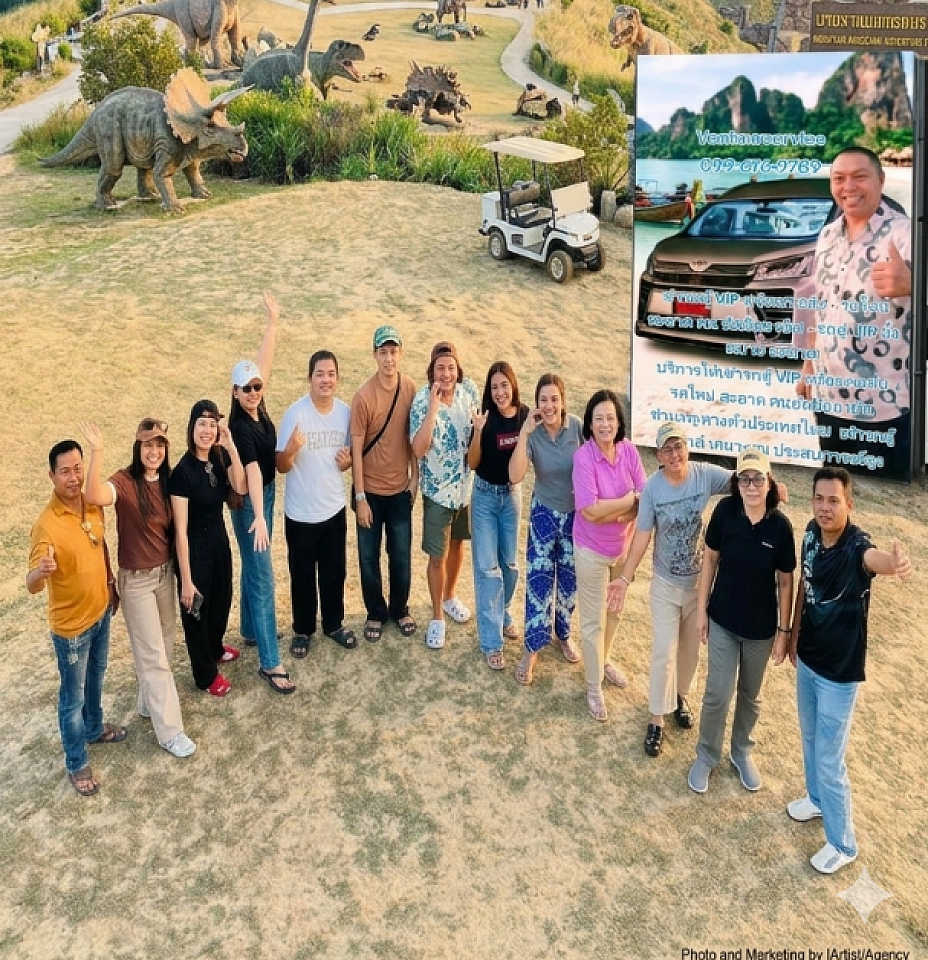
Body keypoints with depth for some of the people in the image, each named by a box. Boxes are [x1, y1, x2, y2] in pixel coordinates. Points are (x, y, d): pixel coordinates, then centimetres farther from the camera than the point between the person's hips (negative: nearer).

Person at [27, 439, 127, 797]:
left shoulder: (93, 506, -7)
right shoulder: (47, 525, -28)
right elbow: (32, 585, -33)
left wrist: (110, 583, 15)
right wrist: (40, 571, -55)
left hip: (101, 612, 6)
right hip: (71, 625, -6)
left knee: (95, 681, 28)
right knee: (73, 697, 11)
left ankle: (94, 728, 52)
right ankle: (77, 763, 30)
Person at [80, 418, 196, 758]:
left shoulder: (167, 480, -2)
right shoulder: (124, 481, -20)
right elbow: (95, 497, -43)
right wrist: (97, 451, -50)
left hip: (165, 572, 6)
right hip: (136, 580, -6)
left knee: (163, 646, 20)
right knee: (153, 655, 2)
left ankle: (149, 701, 42)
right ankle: (170, 730, 12)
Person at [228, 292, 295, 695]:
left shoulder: (260, 409, -4)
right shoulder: (240, 427, -25)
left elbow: (264, 361, 4)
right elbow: (252, 469, -39)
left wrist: (272, 322, 6)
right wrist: (258, 516, -48)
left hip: (266, 495, 9)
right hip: (249, 503, -9)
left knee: (253, 568, 22)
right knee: (262, 577, -6)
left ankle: (251, 630, 39)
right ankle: (269, 663, -1)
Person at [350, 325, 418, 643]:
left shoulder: (411, 388, -5)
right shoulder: (364, 397, -17)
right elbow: (356, 449, -13)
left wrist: (416, 477, 5)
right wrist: (360, 498, -12)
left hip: (400, 489, 3)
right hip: (371, 490, -3)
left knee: (401, 556, 14)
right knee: (369, 557, 11)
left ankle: (400, 609, 35)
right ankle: (376, 613, 30)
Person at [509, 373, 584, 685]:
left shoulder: (577, 427, -15)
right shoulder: (533, 433, -17)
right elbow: (515, 476, -28)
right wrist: (524, 433, -34)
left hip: (577, 512, 1)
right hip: (545, 513, -1)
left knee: (570, 580, 15)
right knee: (539, 579, -1)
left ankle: (563, 634, 38)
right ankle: (532, 648, 13)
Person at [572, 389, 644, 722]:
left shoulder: (629, 451, -9)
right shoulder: (583, 457, -22)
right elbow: (590, 511, -27)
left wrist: (610, 513, -23)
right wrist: (631, 499, -19)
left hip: (624, 546, 5)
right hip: (592, 550, -5)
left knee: (615, 610, 24)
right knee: (594, 621, 7)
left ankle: (604, 660, 50)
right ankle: (594, 688, 23)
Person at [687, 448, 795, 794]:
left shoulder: (780, 526, -15)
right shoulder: (725, 510, -15)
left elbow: (785, 582, -6)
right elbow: (710, 559, -3)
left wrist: (784, 629, -1)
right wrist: (701, 609, -2)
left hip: (761, 627, 1)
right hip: (723, 621, 0)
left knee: (750, 695, 18)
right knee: (718, 694, 4)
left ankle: (742, 752, 42)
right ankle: (706, 756, 28)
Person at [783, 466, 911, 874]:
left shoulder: (857, 545, -28)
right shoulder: (811, 534, -7)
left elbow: (875, 558, -53)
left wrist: (895, 562, -76)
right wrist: (793, 634, 15)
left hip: (840, 671, -6)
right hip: (807, 658, 7)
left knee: (829, 759, 6)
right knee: (810, 739, 26)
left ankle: (842, 844, 28)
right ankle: (817, 798, 52)